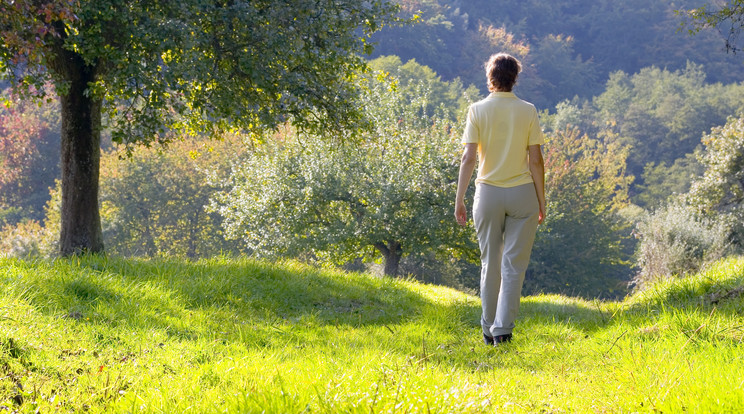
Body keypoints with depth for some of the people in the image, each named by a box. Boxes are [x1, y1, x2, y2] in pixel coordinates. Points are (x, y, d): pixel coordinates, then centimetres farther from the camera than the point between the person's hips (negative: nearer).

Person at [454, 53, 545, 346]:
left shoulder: (477, 110, -2)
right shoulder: (527, 111, -1)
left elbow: (469, 157, -7)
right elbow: (536, 160, -3)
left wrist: (459, 199, -3)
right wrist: (541, 201, 5)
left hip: (488, 193, 1)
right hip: (522, 193, -1)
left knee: (490, 263, 11)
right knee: (513, 264, 2)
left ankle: (489, 330, 16)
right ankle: (503, 328, -5)